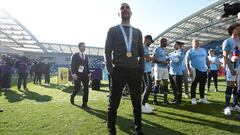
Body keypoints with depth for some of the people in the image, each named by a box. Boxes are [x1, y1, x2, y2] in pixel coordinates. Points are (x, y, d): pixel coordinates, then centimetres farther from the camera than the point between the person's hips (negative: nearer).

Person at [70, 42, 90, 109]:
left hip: (85, 74, 5)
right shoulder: (75, 55, 1)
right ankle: (72, 96, 33)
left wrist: (88, 73, 5)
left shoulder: (86, 56, 16)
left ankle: (84, 104, 8)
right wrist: (73, 74, -17)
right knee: (77, 89, -2)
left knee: (86, 89, -1)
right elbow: (72, 65, -6)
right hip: (77, 74, -4)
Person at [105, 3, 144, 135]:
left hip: (135, 71, 3)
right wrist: (110, 69, -8)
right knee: (113, 103, 2)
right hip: (119, 70, -2)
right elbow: (107, 51, 2)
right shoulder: (113, 30, 7)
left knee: (137, 102, 8)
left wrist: (141, 69, 4)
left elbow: (141, 53, 15)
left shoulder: (137, 32, 15)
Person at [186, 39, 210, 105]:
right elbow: (187, 62, -6)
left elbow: (206, 59, 18)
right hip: (195, 70, -5)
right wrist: (189, 70, -15)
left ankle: (202, 98, 21)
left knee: (202, 85, 10)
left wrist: (208, 67, 8)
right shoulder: (190, 51, 0)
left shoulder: (203, 50, 16)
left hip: (203, 70, 5)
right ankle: (193, 99, 6)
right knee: (194, 85, -2)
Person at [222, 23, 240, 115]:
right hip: (231, 66, -5)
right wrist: (231, 68, -18)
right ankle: (227, 106, -1)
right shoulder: (227, 42, -2)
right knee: (230, 86, -5)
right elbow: (225, 56, -10)